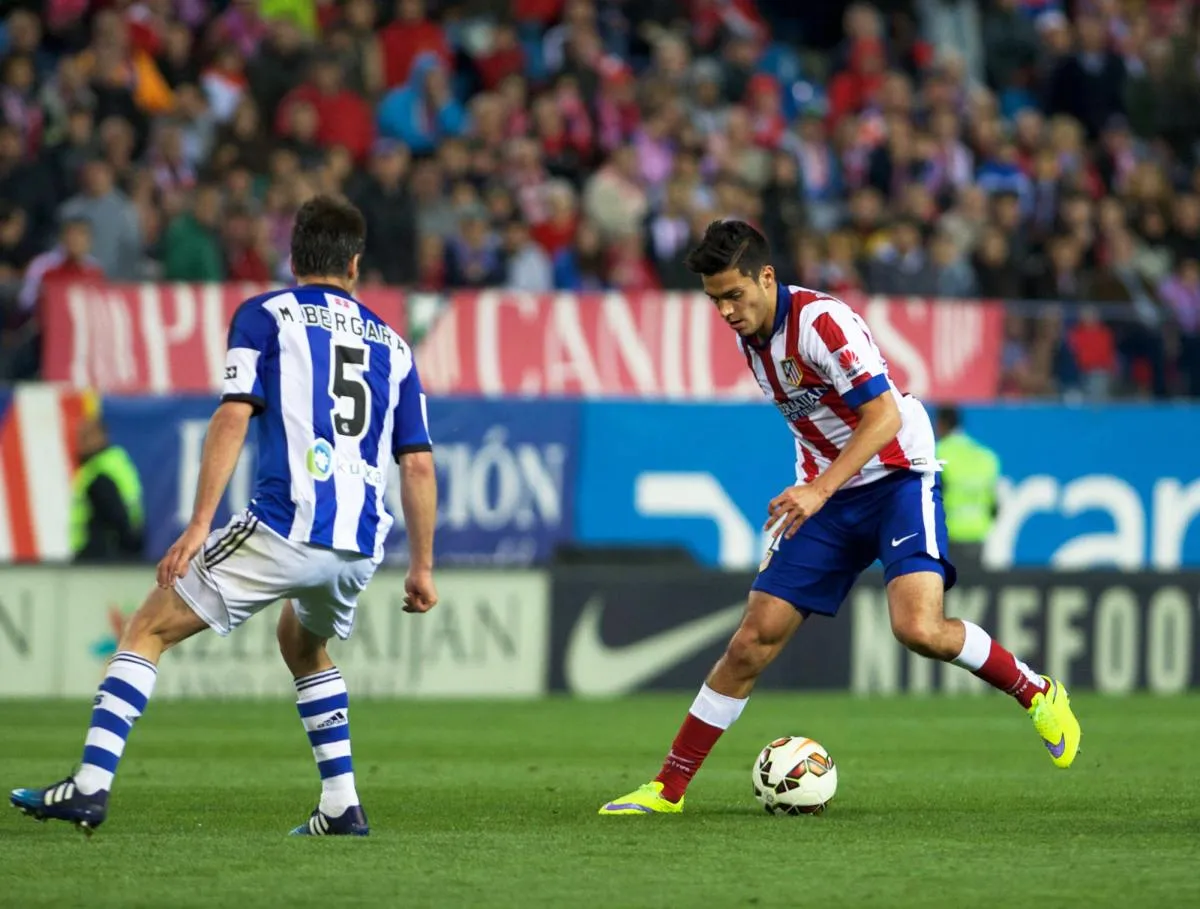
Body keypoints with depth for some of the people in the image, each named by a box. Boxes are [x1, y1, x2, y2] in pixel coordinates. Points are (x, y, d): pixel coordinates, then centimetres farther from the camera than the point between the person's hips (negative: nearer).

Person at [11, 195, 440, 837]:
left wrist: (199, 525, -11)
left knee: (149, 630, 4)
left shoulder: (265, 315, 7)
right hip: (360, 547, 5)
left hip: (283, 528, -5)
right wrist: (422, 566, 22)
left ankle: (91, 784, -9)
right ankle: (340, 807, 25)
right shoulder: (391, 344, 20)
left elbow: (233, 417, -7)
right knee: (303, 647, 34)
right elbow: (418, 464, 16)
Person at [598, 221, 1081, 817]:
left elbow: (884, 416, -26)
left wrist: (820, 490, -34)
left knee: (917, 628, -26)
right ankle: (668, 787, 1)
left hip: (897, 478, -6)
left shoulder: (820, 321, -21)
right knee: (754, 638, -2)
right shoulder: (747, 333, 4)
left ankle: (1037, 693, 0)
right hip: (823, 493, 6)